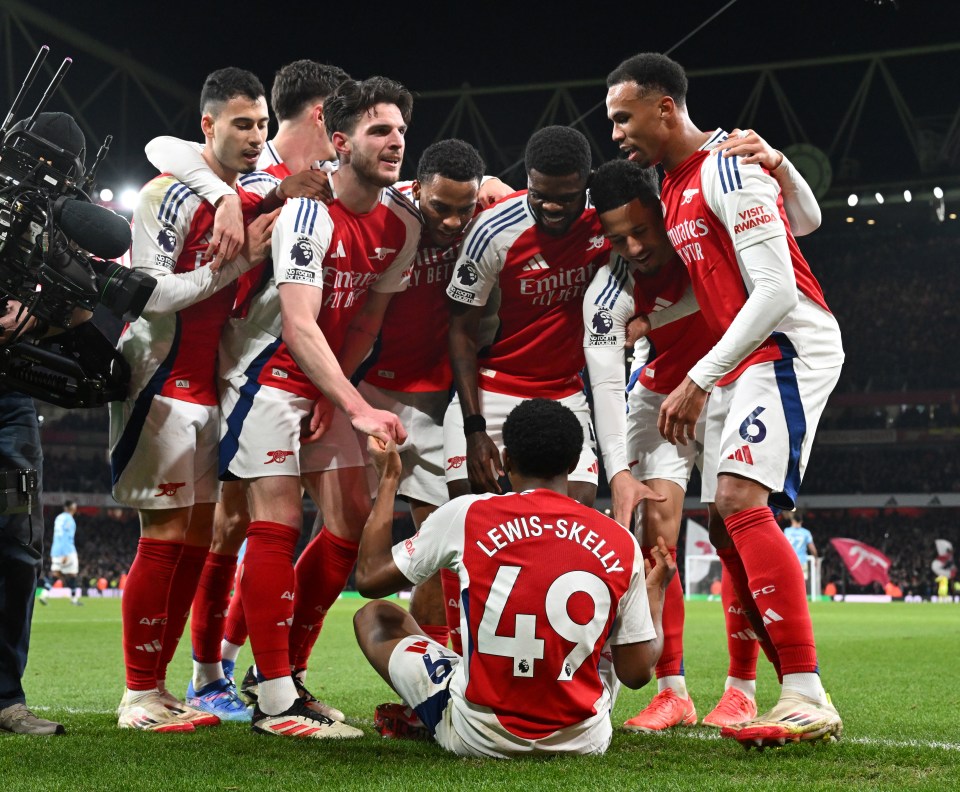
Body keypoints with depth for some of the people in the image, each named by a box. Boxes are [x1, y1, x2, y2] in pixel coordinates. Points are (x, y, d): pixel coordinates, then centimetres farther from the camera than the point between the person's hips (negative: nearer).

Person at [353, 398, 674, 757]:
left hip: (478, 739, -2)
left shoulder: (466, 515, -9)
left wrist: (389, 477, 16)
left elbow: (369, 578, 4)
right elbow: (637, 672, 2)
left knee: (373, 617, 18)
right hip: (582, 740, 2)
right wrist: (655, 590, 21)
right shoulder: (620, 544, -5)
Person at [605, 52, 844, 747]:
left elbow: (776, 289, -19)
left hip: (788, 348, -10)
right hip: (741, 364, 10)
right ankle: (801, 698, 9)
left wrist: (700, 379, -18)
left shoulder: (728, 168, -13)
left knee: (740, 500, -23)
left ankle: (808, 699, -22)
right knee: (727, 523, 6)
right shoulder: (675, 188, 16)